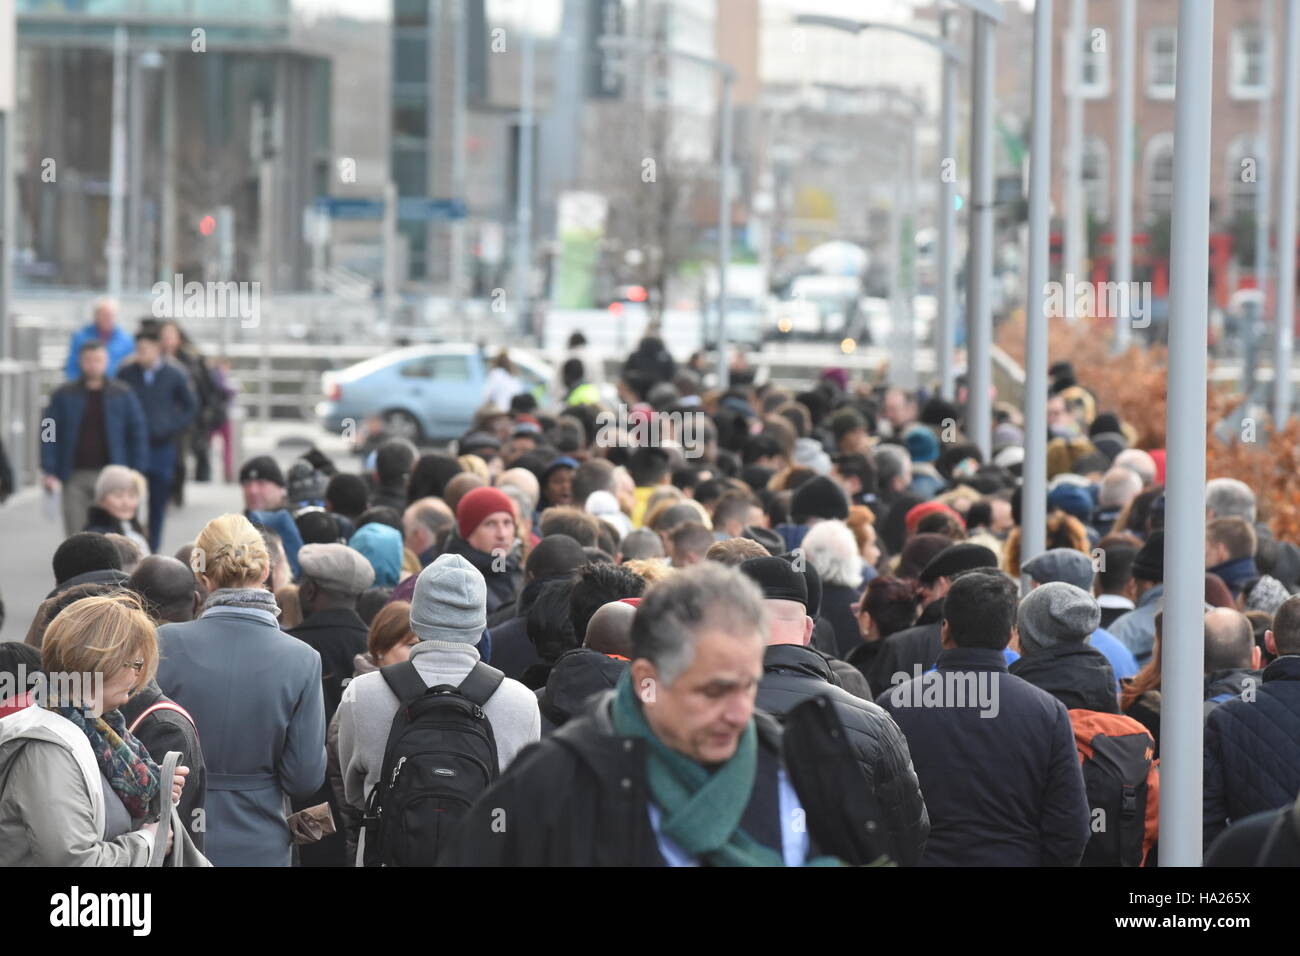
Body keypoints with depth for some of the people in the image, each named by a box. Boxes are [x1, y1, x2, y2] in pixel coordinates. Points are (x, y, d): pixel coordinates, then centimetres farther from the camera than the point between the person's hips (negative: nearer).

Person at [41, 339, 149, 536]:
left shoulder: (122, 395, 4)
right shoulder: (63, 396, 4)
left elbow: (138, 433, 5)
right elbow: (49, 435, 3)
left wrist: (135, 474, -1)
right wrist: (50, 472, -6)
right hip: (75, 477, 0)